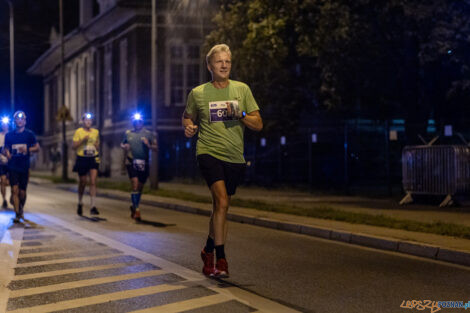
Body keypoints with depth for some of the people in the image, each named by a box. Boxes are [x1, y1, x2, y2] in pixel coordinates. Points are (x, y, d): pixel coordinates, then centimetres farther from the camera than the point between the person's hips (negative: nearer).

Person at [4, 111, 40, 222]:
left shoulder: (29, 134, 3)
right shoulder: (9, 135, 8)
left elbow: (37, 147, 3)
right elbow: (6, 148, 16)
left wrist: (27, 149, -16)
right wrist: (7, 154, -7)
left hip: (24, 167, 0)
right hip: (13, 166, 0)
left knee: (22, 192, 6)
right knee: (15, 190, -11)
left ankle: (21, 209, 32)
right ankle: (17, 214, -10)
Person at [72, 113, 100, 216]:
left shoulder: (96, 132, 10)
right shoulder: (78, 132, -1)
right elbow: (73, 146, -5)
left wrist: (96, 145, -3)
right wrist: (83, 140, -17)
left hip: (93, 159, 2)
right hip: (82, 159, -2)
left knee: (93, 182, -11)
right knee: (82, 183, 9)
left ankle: (93, 206, -13)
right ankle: (80, 203, 32)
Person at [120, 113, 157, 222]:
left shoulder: (148, 134, 6)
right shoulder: (128, 133, 10)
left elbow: (155, 148, 4)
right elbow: (122, 144, 23)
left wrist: (148, 145, -16)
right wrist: (124, 146, 0)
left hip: (144, 163, 1)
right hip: (131, 163, -1)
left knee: (140, 187, 12)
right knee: (135, 186, -16)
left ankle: (134, 207, 33)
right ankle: (136, 210, -16)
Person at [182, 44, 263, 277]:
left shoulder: (242, 90, 5)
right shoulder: (198, 93, 2)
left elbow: (258, 125, 5)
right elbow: (187, 117, 20)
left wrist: (239, 114, -13)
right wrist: (189, 128, -3)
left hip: (234, 157, 3)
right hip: (209, 153, -3)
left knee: (220, 207, 13)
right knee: (222, 202, -21)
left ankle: (209, 250, 34)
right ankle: (220, 258, -16)